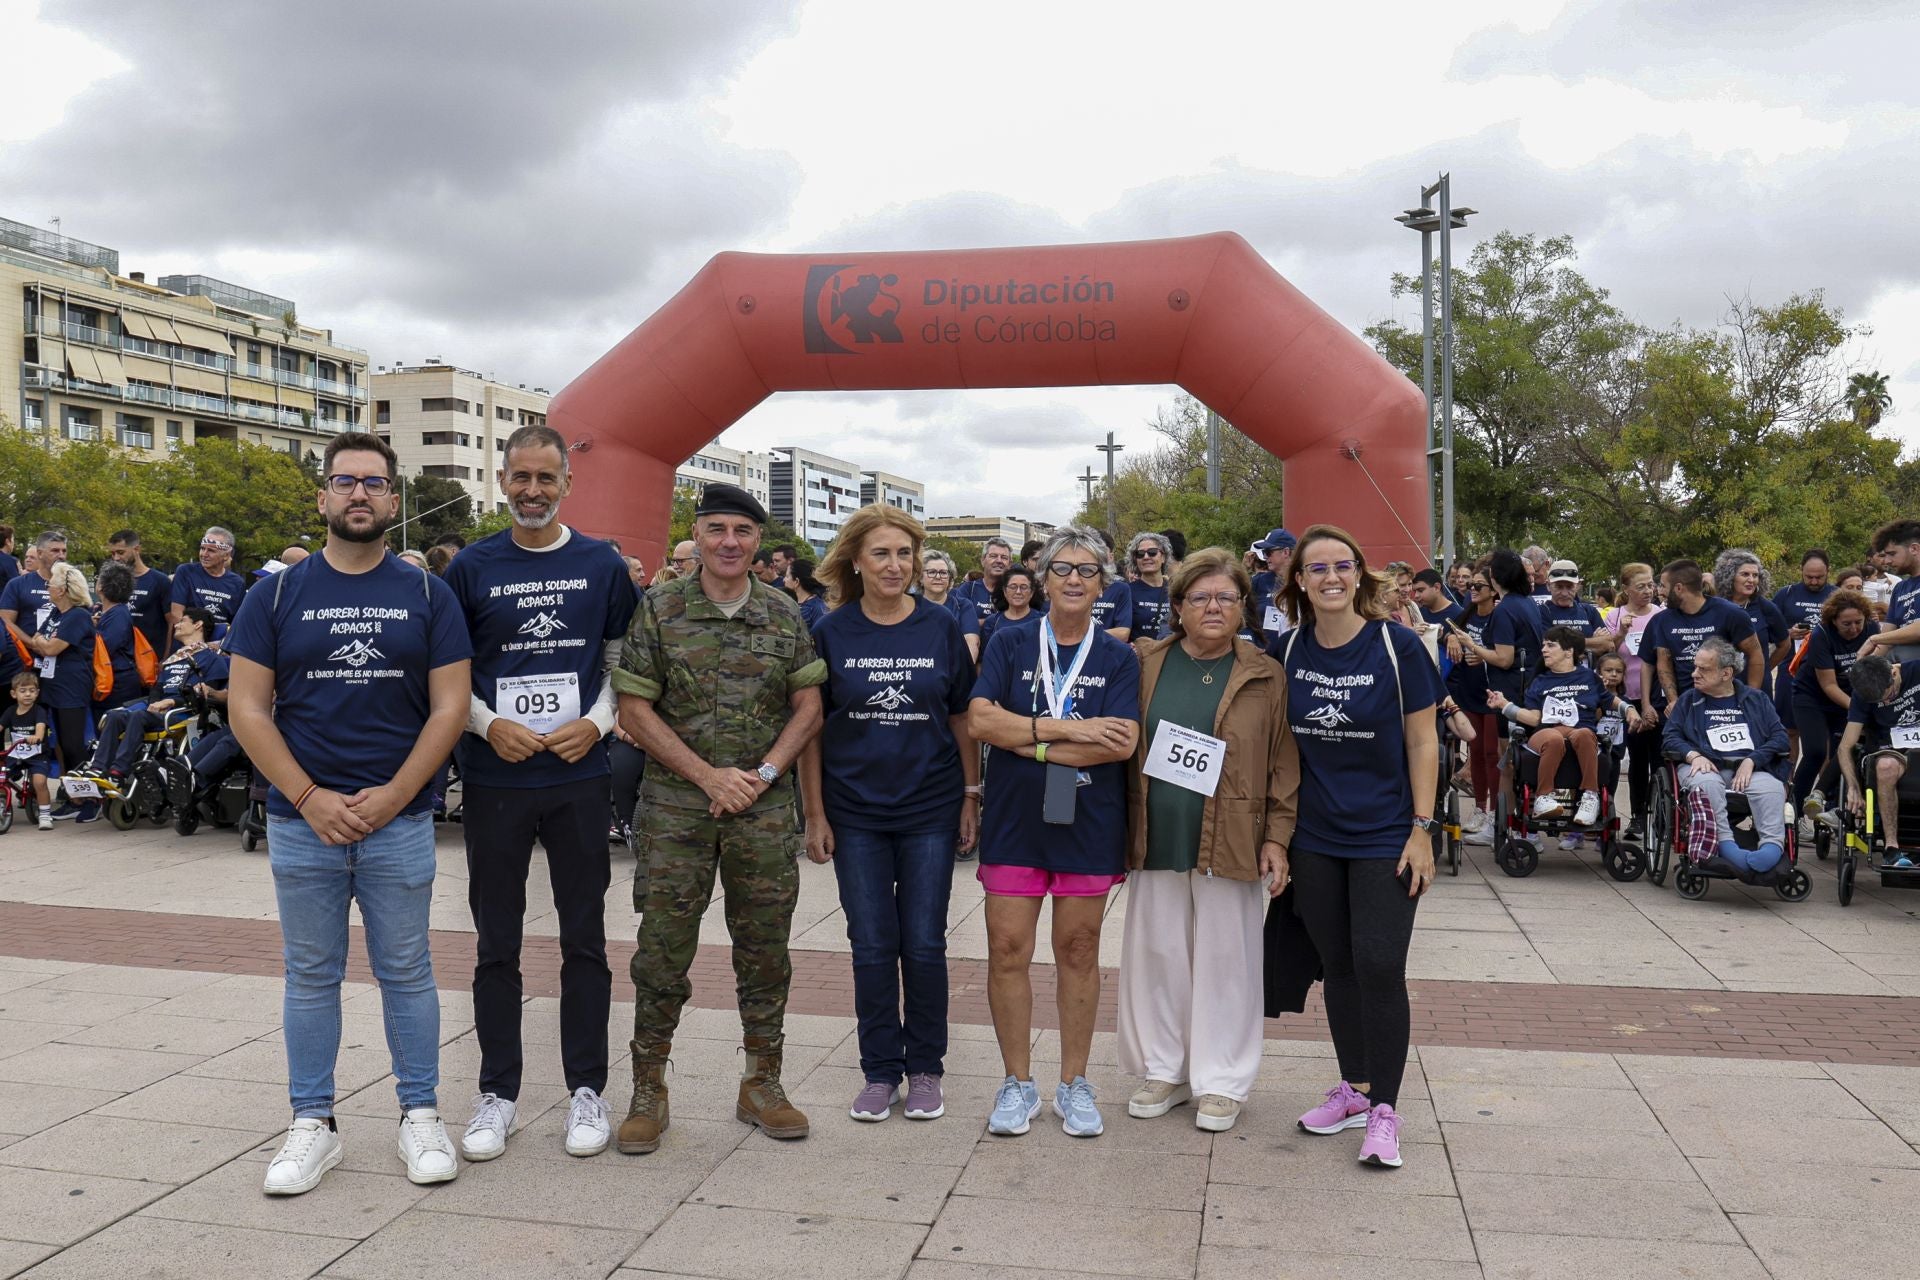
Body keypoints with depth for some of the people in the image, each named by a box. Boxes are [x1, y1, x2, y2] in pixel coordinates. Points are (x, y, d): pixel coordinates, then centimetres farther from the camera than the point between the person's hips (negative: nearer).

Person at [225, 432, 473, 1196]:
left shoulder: (427, 595, 3)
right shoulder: (278, 595, 4)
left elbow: (449, 707, -2)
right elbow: (247, 708, 0)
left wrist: (389, 798, -11)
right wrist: (311, 799, -10)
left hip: (400, 821, -1)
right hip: (301, 820, 1)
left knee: (406, 973, 7)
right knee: (311, 975, 10)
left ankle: (420, 1116, 19)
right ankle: (312, 1125, 21)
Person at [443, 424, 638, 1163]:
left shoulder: (602, 566, 4)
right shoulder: (472, 568, 3)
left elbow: (623, 663, 9)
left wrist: (597, 723, -8)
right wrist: (489, 724, -11)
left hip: (579, 776, 0)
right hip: (494, 780, 0)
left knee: (585, 939, 7)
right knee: (496, 944, 8)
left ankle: (586, 1090, 19)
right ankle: (498, 1092, 22)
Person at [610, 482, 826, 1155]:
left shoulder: (785, 615, 6)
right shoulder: (659, 610, -1)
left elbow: (808, 707, 7)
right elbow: (634, 708, -3)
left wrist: (764, 773, -8)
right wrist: (708, 775, -10)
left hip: (765, 806, 2)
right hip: (675, 803, -2)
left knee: (765, 948, 8)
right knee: (663, 948, 1)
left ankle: (762, 1083, 23)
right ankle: (648, 1090, 15)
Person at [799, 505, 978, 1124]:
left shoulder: (940, 626, -2)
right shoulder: (832, 632, -2)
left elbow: (962, 717, 4)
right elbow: (811, 726, 1)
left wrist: (971, 796, 1)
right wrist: (815, 814, -1)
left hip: (930, 807, 0)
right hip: (855, 811, 0)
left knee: (924, 944, 6)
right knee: (872, 945, 7)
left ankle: (925, 1068, 22)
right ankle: (880, 1072, 21)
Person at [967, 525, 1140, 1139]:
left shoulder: (1118, 658, 3)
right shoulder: (1010, 644, 3)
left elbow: (1122, 742, -11)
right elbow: (980, 719, -11)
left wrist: (1032, 742, -14)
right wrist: (1069, 729, -15)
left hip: (1089, 822, 0)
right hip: (1013, 819, 0)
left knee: (1078, 952, 9)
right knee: (1008, 951, 2)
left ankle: (1074, 1083, 22)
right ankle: (1017, 1083, 17)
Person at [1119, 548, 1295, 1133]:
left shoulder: (1264, 677, 1)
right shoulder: (1147, 666, 4)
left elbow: (1284, 765, 1)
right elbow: (1123, 749, 7)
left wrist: (1278, 837, -5)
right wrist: (1123, 829, 1)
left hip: (1231, 845, -2)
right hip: (1157, 840, 2)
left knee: (1225, 959, 6)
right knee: (1157, 955, 9)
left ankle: (1221, 1081, 20)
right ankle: (1164, 1069, 25)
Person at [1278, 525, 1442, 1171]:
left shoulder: (1397, 646, -8)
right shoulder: (1290, 651, 1)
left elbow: (1422, 742, -5)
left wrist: (1422, 829, -9)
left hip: (1385, 838, -4)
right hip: (1315, 839, 4)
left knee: (1379, 967, -7)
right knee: (1337, 966, 11)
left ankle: (1384, 1109, 5)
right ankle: (1354, 1088, 26)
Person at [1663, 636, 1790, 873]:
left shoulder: (1756, 698, 21)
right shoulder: (1688, 700, 22)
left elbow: (1780, 736, 9)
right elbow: (1669, 737, 12)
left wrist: (1751, 760, -7)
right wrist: (1693, 755, -9)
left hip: (1750, 768, 1)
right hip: (1706, 766, 0)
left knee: (1772, 788, -34)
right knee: (1707, 783, -38)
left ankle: (1773, 845, -45)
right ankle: (1725, 844, -46)